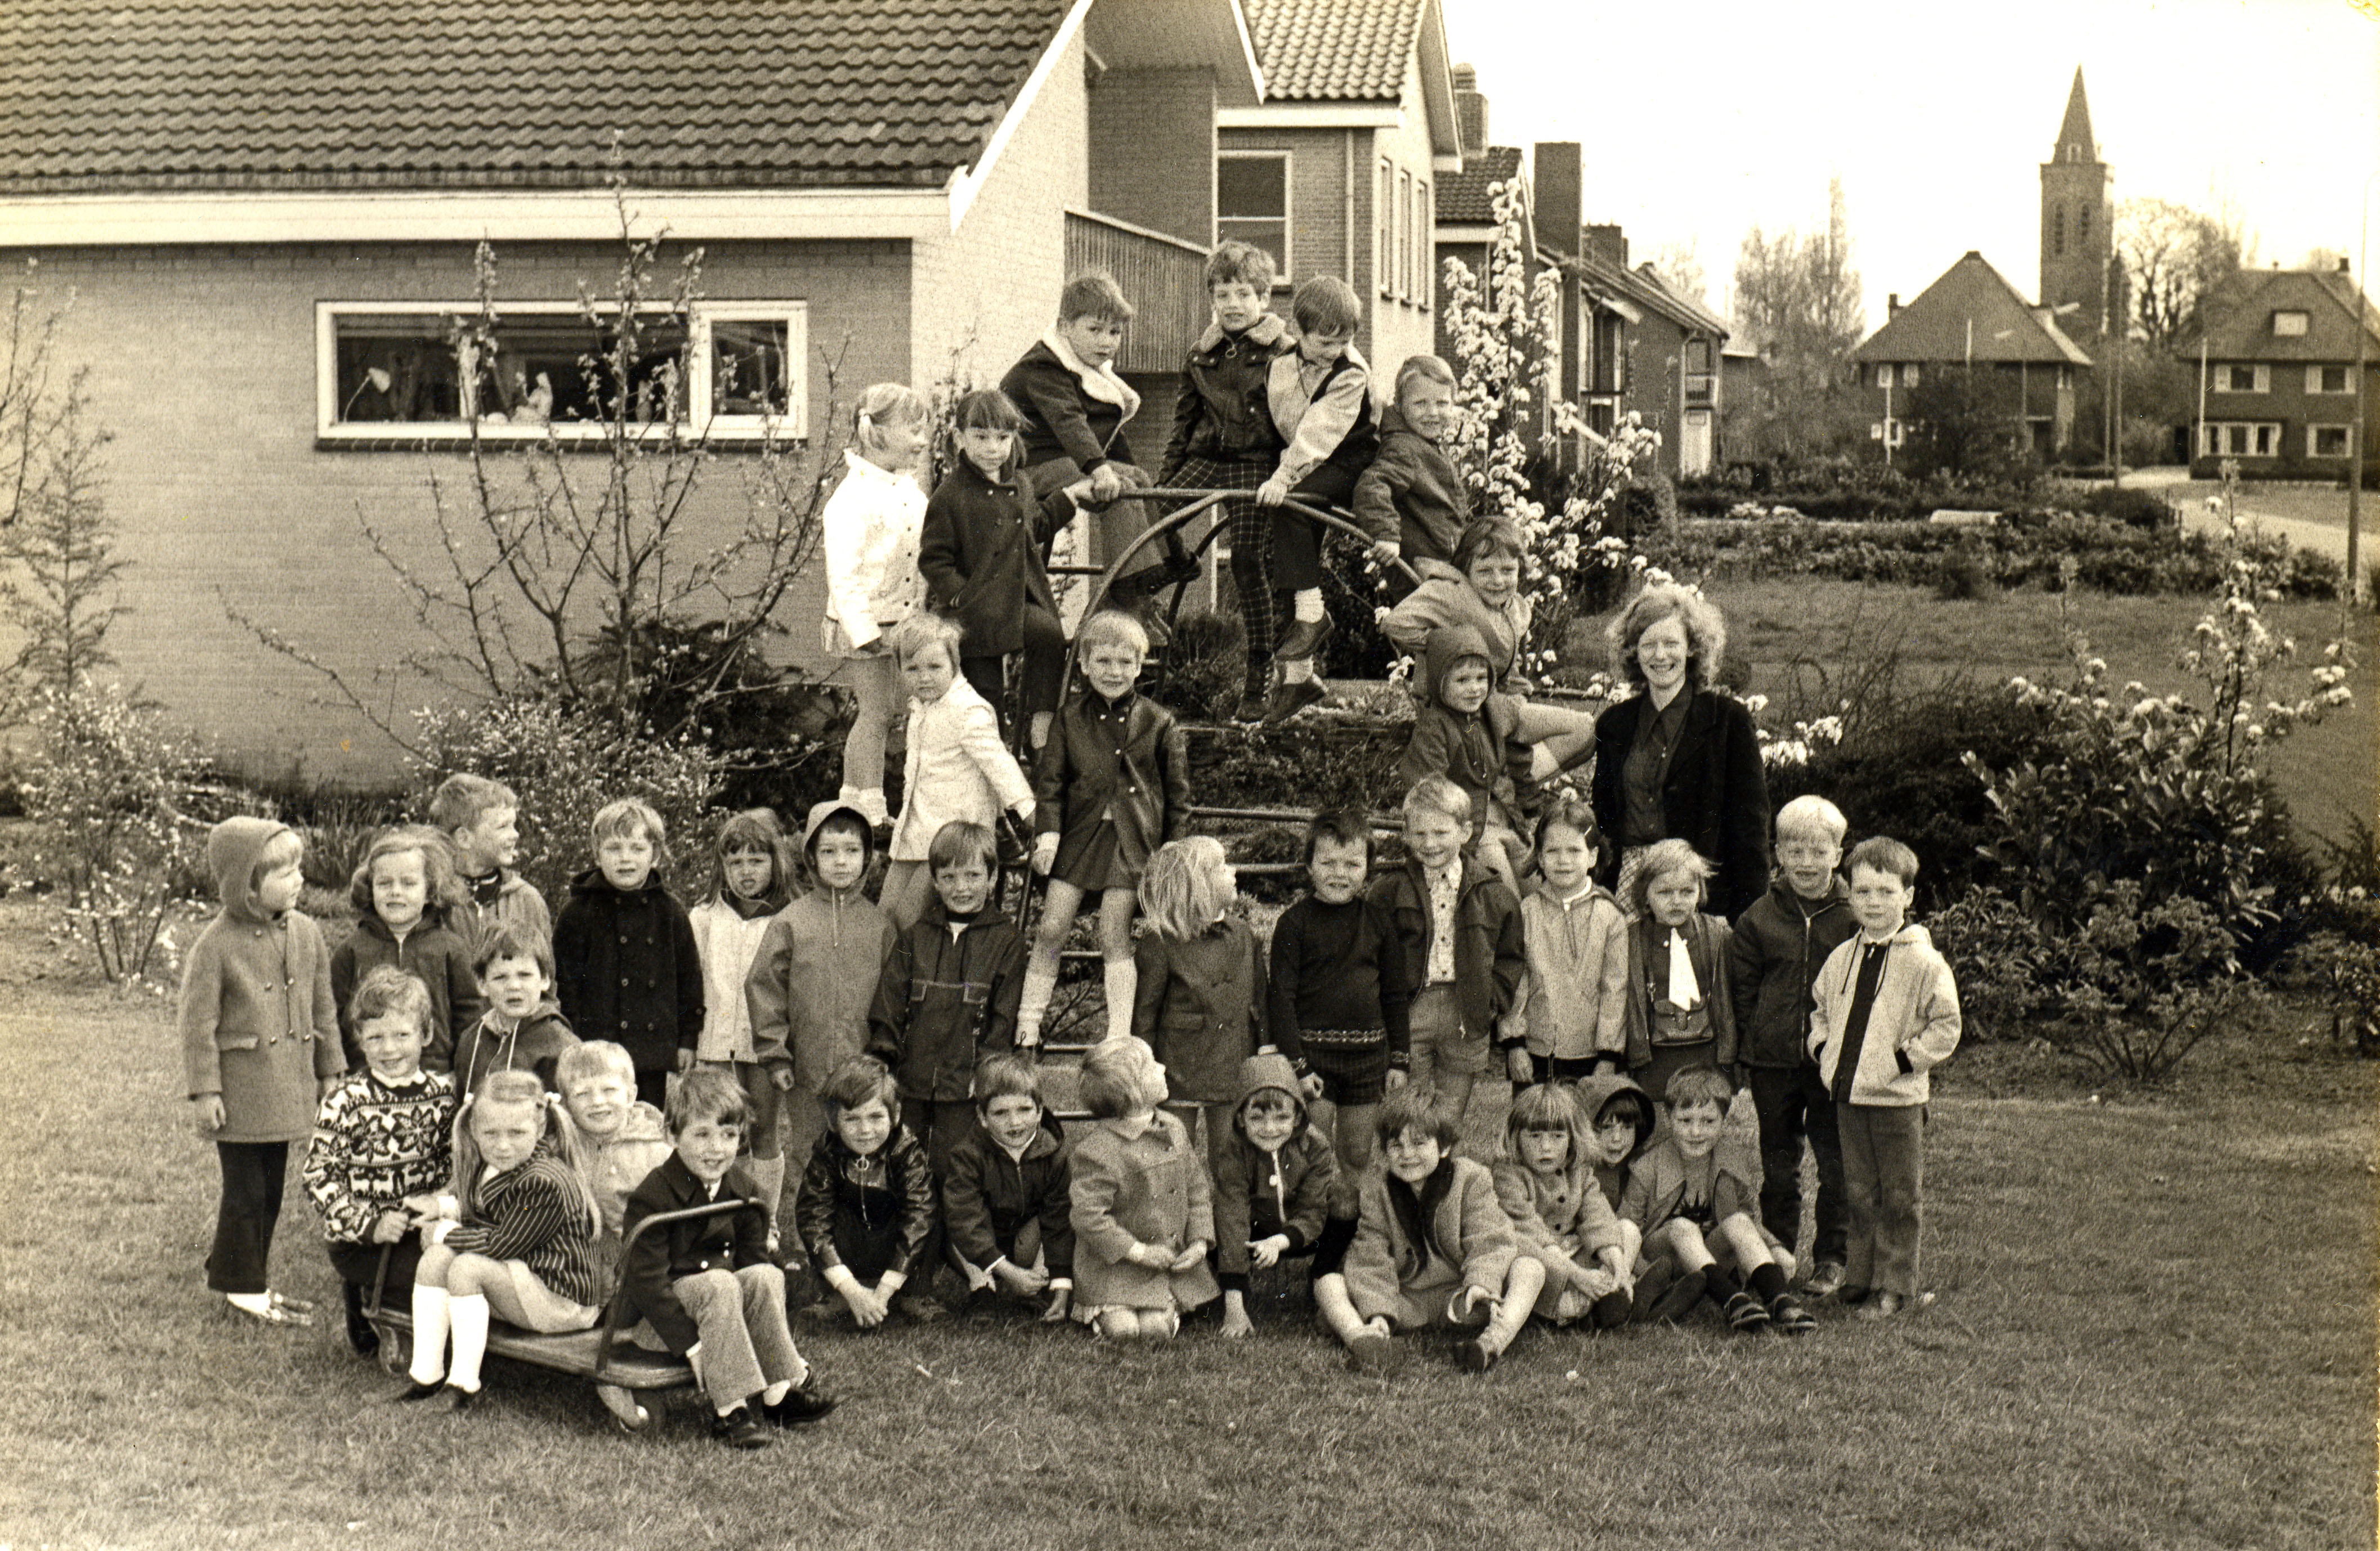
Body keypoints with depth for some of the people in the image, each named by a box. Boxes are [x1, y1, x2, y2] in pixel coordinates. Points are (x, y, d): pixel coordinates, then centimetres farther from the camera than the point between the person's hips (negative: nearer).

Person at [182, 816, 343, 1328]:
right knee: (246, 1189, 0)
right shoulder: (216, 946, -13)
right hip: (240, 1087, -6)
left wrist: (330, 1070, 15)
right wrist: (204, 1091, -12)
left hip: (288, 1086, 6)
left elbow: (322, 1007, 14)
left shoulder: (305, 932, 5)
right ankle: (242, 1285, 13)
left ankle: (231, 1272, 27)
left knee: (272, 1188, 13)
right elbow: (198, 1022, -10)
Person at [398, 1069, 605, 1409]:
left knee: (467, 1268, -24)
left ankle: (464, 1382, -16)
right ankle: (427, 1374, -4)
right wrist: (452, 1208, -2)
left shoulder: (545, 1182, -24)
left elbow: (503, 1245, -21)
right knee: (436, 1257, -4)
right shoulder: (483, 1168, 6)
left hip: (565, 1302, -10)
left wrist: (445, 1234, -8)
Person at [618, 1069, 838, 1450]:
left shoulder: (745, 1191, 1)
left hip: (725, 1293, 6)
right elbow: (647, 1280, -22)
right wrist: (693, 1345, -28)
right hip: (655, 1308, -6)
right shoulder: (651, 1198, -19)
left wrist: (779, 1342, -6)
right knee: (720, 1285, -33)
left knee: (765, 1277, -22)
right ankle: (730, 1407, -32)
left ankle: (784, 1389, -19)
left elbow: (754, 1259, 5)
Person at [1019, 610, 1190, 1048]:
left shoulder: (1158, 723, 1)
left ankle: (1119, 1036, 4)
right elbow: (1049, 778, 6)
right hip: (1079, 833, 2)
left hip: (1132, 840, -2)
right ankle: (1027, 1025, 11)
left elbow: (1177, 792, 6)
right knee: (1050, 930, 0)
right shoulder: (1070, 720, 5)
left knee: (1114, 937, -3)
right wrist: (1047, 830, -7)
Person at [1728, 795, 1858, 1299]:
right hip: (1773, 1059, 1)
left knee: (1836, 1163, 3)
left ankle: (1831, 1258, 15)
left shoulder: (1855, 919, -1)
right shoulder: (1757, 920, 2)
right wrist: (1742, 1055, 2)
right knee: (1778, 1163, 11)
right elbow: (1742, 991, 6)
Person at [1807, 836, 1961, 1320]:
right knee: (1859, 1192, 13)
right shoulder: (1841, 958, 8)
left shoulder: (1923, 962, -10)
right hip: (1847, 1093, 5)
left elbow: (1946, 1026, -9)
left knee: (1900, 1197, 3)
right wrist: (1823, 1049, 7)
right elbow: (1820, 1010, 23)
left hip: (1897, 1098, -5)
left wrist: (1904, 1060, -15)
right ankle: (1859, 1277, 23)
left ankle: (1895, 1285, 12)